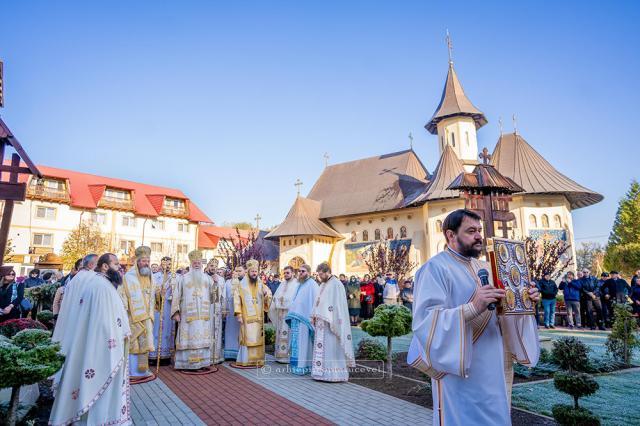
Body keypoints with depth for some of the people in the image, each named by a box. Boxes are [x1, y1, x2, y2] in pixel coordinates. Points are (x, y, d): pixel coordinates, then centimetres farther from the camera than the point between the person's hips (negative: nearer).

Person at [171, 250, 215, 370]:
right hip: (188, 314, -2)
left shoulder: (207, 278, 12)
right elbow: (177, 296, 2)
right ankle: (187, 363, 5)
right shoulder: (183, 278, 6)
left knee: (203, 338, 3)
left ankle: (204, 362, 9)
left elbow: (212, 296, 9)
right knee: (189, 337, -3)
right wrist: (176, 312, -7)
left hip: (204, 315, 2)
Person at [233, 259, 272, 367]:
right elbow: (237, 300, -5)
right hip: (247, 317, -4)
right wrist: (238, 314, -13)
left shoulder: (261, 285, 11)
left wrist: (266, 295, -11)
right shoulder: (241, 285, 0)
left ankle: (257, 359, 12)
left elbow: (268, 298, 12)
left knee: (258, 338, 5)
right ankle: (245, 360, 4)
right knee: (247, 338, -3)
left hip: (259, 317, 4)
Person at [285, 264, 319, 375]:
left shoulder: (312, 284, -9)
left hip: (304, 319, -8)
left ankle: (303, 366, 2)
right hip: (295, 318, 8)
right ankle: (296, 365, 18)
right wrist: (291, 314, 15)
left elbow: (315, 302, -15)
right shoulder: (299, 284, 16)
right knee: (296, 343, 11)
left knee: (302, 342, -5)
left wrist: (312, 317, -20)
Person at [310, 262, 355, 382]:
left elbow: (338, 305, -16)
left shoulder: (336, 285, -11)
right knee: (321, 347, 10)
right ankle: (322, 371, 17)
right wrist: (314, 316, 10)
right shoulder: (322, 285, 14)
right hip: (320, 321, 8)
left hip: (330, 322, -8)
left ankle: (332, 373, 3)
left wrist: (332, 322, -19)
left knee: (331, 347, -4)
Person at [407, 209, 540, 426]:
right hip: (460, 370, -8)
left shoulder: (483, 267, 11)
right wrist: (473, 307, -35)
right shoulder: (435, 267, -15)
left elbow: (500, 310, 17)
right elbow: (426, 320, -26)